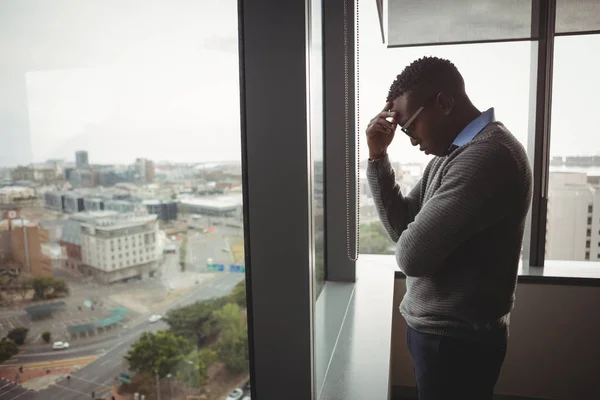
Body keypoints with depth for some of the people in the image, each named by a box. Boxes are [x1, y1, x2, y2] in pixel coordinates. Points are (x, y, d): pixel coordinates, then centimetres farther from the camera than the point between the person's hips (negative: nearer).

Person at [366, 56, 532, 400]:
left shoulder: (487, 155, -26)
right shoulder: (455, 152, 7)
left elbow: (412, 253, -30)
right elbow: (401, 225, 5)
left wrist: (409, 243, -6)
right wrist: (378, 156, -4)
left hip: (455, 339, -9)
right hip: (443, 330, 9)